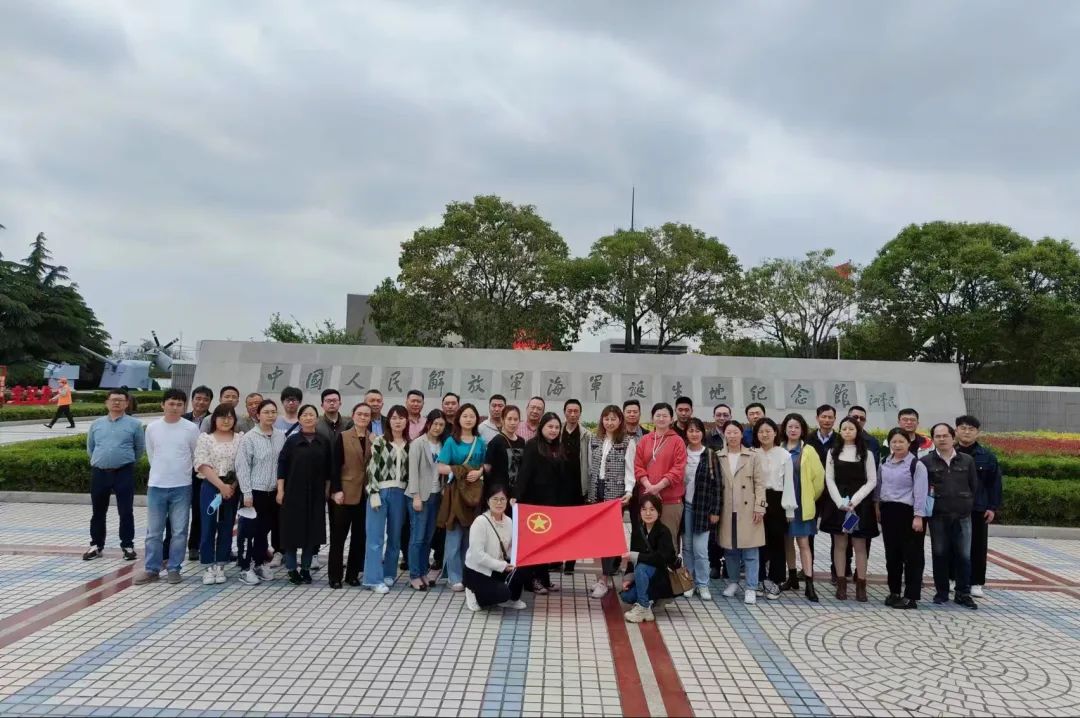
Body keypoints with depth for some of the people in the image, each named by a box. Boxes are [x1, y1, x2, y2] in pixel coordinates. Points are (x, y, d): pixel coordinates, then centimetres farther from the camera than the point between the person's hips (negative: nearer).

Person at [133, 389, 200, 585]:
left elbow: (197, 456, 5)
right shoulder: (152, 427, 1)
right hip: (156, 485, 2)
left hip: (182, 486, -1)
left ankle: (174, 569, 14)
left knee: (179, 531, 4)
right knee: (153, 532, 7)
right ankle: (151, 569, 18)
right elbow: (151, 455, 13)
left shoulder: (191, 428, -5)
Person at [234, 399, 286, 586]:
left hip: (273, 491, 5)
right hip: (254, 491, -5)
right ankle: (245, 568, 11)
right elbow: (242, 466, -11)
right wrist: (247, 493, -13)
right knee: (249, 530, 2)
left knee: (264, 529, 15)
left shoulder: (281, 436, 3)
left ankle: (260, 563, 27)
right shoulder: (249, 437, -10)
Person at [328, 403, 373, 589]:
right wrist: (336, 490, -12)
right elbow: (335, 465, -5)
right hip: (345, 493, -3)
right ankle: (335, 575, 11)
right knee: (339, 535, 3)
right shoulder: (343, 437, -1)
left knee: (360, 536, 8)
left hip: (366, 494, 3)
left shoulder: (374, 439, 7)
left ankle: (353, 573, 18)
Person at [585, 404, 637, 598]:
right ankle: (609, 570, 15)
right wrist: (589, 490, 12)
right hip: (596, 491, 5)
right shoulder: (594, 440, 10)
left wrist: (629, 491, -19)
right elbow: (589, 467, 14)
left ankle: (604, 579, -4)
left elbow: (629, 469, -7)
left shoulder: (628, 441, -3)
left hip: (616, 492, -5)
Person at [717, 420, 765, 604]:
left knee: (750, 550, 0)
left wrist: (759, 507, -8)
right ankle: (733, 582, 25)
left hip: (747, 510, -2)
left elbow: (759, 483, -1)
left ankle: (751, 588, 8)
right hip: (726, 510, 2)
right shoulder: (718, 457, 5)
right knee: (729, 549, 10)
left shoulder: (753, 456, 1)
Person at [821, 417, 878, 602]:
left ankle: (861, 585, 7)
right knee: (839, 544, 4)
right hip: (838, 503, 1)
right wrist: (840, 501, -10)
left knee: (860, 546, 1)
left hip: (860, 503, -1)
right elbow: (829, 479, 3)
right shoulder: (833, 452, 6)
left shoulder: (866, 453, 2)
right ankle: (841, 584, 11)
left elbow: (872, 481, -2)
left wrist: (854, 500, -12)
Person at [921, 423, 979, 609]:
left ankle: (963, 593, 15)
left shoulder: (967, 460, 6)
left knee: (964, 555, 3)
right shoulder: (925, 461, 0)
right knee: (940, 554, 6)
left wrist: (968, 505, 6)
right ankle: (941, 592, 16)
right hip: (938, 516, -1)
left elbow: (974, 486, 10)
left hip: (962, 516, 1)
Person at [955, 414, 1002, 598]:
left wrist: (993, 507, -2)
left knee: (978, 547, 6)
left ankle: (976, 583, 16)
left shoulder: (987, 456, 1)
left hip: (979, 509, 0)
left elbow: (995, 483, 3)